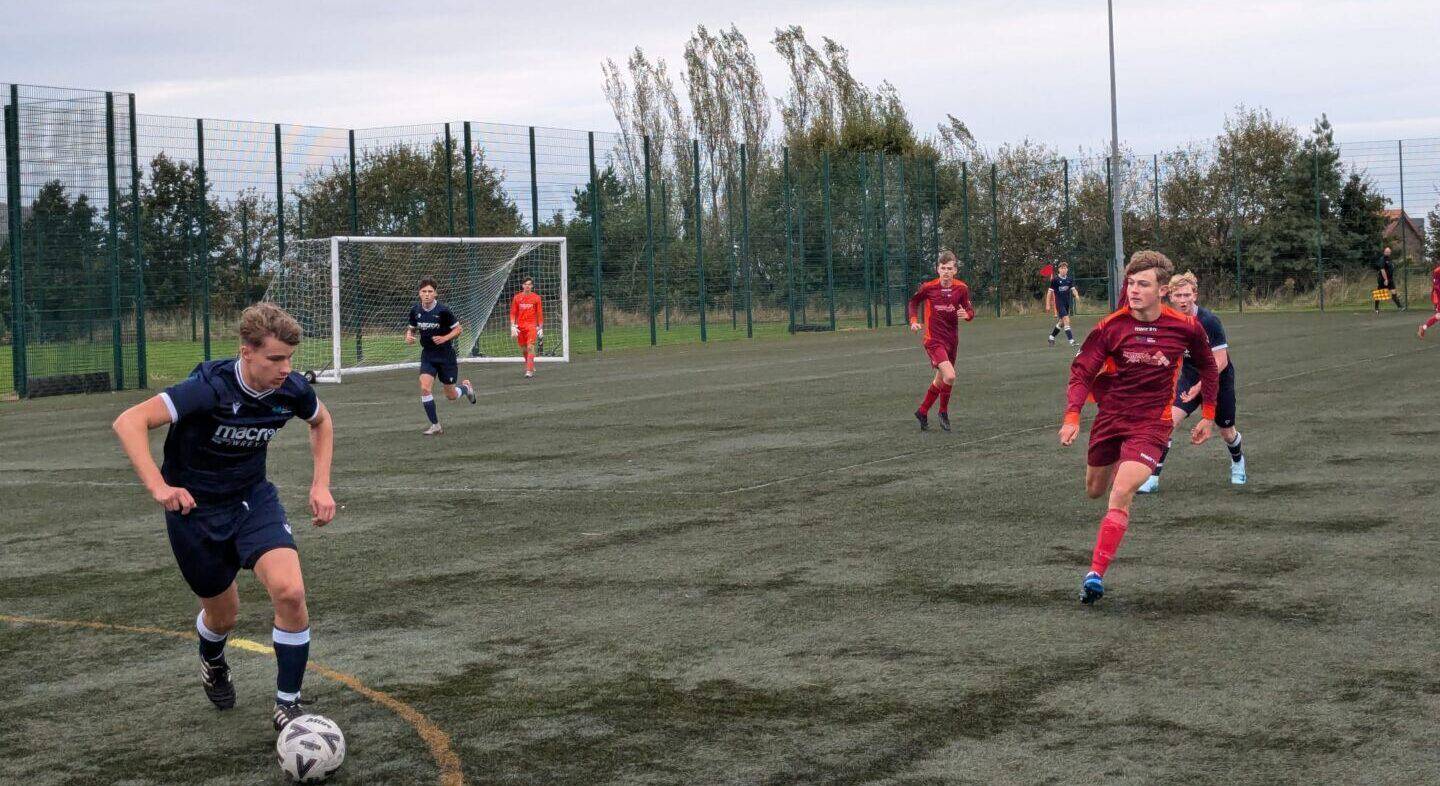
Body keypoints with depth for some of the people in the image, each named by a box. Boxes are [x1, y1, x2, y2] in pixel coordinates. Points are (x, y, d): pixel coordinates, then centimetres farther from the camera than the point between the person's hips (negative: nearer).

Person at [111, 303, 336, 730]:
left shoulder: (291, 390, -14)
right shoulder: (210, 388, -29)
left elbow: (321, 420, 12)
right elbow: (128, 422, -34)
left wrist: (321, 484, 1)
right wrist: (158, 486, -45)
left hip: (253, 498, 3)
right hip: (195, 508, -3)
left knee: (290, 592, -21)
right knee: (223, 614, 12)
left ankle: (287, 705, -4)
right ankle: (213, 663, 52)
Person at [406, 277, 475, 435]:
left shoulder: (443, 310, -17)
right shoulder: (415, 310, -5)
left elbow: (457, 329, -8)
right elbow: (412, 328, 13)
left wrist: (444, 338, -24)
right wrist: (409, 336, -10)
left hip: (446, 355, -3)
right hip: (428, 355, 3)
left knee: (451, 396, 6)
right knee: (424, 388, -17)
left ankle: (466, 386, 43)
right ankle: (435, 426, -5)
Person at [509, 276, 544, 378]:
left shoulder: (536, 298, 2)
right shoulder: (517, 297, 6)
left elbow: (539, 314, 5)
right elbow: (513, 313, 7)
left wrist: (540, 328, 3)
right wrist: (513, 327, -2)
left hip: (532, 326, -3)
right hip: (520, 326, 3)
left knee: (530, 347, -15)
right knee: (523, 349, 9)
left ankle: (529, 371, -19)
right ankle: (532, 367, 29)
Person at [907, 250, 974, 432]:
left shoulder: (961, 288, -4)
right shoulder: (928, 287, -10)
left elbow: (970, 311, 3)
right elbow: (913, 302, 8)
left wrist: (967, 314, -20)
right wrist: (914, 321, -7)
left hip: (952, 339, 5)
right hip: (934, 339, -5)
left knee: (941, 379, 17)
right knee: (950, 376, -22)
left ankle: (922, 412, 37)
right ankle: (943, 412, 0)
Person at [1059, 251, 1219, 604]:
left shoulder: (1185, 327, -9)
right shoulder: (1111, 327, -10)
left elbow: (1208, 366, 10)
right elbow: (1082, 371, -7)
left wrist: (1208, 416, 10)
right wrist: (1072, 417, -22)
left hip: (1151, 422, -3)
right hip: (1110, 416, 3)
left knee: (1121, 494, -22)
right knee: (1094, 491, 18)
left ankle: (1096, 574, -20)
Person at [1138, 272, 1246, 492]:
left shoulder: (1209, 321, -24)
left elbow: (1221, 361, -23)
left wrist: (1200, 386, -28)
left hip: (1218, 380, -3)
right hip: (1189, 378, 3)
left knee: (1227, 433, 14)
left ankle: (1238, 461, 50)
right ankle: (1153, 478, -15)